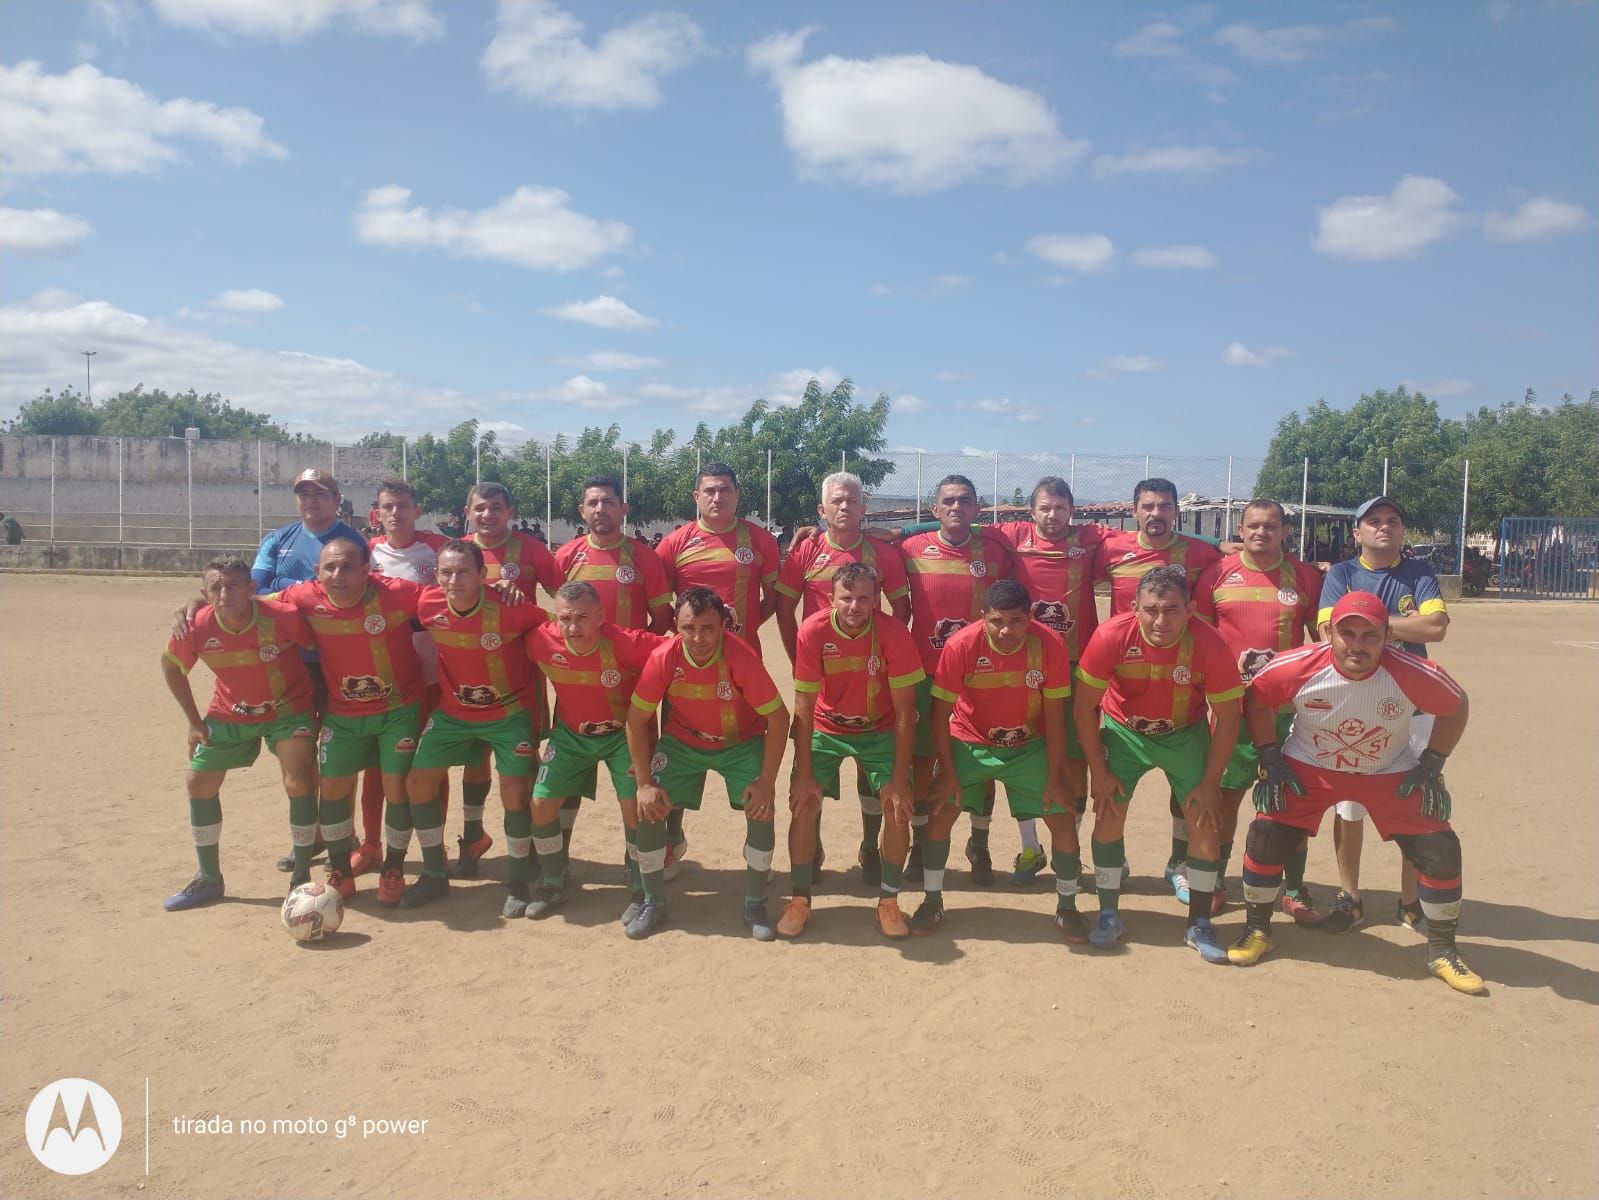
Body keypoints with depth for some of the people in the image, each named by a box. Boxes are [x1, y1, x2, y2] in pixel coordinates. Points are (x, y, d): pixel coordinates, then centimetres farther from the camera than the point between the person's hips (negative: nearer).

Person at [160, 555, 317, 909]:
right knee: (199, 782, 5)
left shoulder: (282, 617, -30)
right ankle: (209, 880, 24)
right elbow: (171, 666, 1)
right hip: (230, 714, 4)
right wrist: (194, 721, 2)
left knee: (299, 783, -19)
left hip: (288, 709, -4)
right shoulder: (197, 628, -20)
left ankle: (302, 877, 0)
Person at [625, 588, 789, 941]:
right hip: (682, 743, 2)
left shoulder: (742, 657, -30)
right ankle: (653, 903, 11)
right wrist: (644, 783, -13)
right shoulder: (664, 659, -25)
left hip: (741, 743, -1)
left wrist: (767, 781, -23)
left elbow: (778, 717, -22)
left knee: (762, 811, -17)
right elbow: (637, 719, -13)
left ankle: (754, 905, 5)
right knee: (649, 810, -10)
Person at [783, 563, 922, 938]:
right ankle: (800, 900, 5)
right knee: (804, 802, -13)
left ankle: (889, 901, 5)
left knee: (898, 805, -14)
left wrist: (900, 778, -20)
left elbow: (904, 712, -19)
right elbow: (804, 708, -18)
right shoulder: (813, 631, -24)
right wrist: (803, 775, -19)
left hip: (880, 730, 0)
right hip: (825, 728, 0)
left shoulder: (894, 633, -25)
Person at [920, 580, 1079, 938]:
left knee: (1062, 819, -4)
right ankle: (931, 901, 12)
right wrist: (948, 774, -13)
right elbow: (940, 712, -15)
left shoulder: (1050, 645, -24)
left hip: (1030, 745, 1)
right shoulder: (961, 646, -26)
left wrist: (1054, 779, -10)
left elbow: (1054, 717, -14)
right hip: (969, 743, 0)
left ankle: (1067, 907, 19)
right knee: (941, 813, -9)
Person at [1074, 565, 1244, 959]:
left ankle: (1199, 925, 13)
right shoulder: (1111, 637, -29)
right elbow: (1084, 707, -16)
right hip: (1122, 730, 0)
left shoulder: (1209, 645, -27)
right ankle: (1109, 916, 11)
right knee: (1109, 814, -7)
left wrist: (1210, 782, -11)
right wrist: (1099, 772, -12)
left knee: (1205, 818, -4)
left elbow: (1227, 717, -13)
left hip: (1186, 734, 1)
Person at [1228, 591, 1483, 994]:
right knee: (1265, 834, -13)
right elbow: (1257, 698, -8)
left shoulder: (1414, 674, -26)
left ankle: (1442, 951, 15)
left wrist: (1431, 768, -8)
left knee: (1440, 849, -9)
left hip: (1391, 774, 1)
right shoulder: (1296, 667, -27)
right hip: (1309, 769, 0)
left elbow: (1455, 707, -6)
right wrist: (1270, 760, -9)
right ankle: (1257, 931, 10)